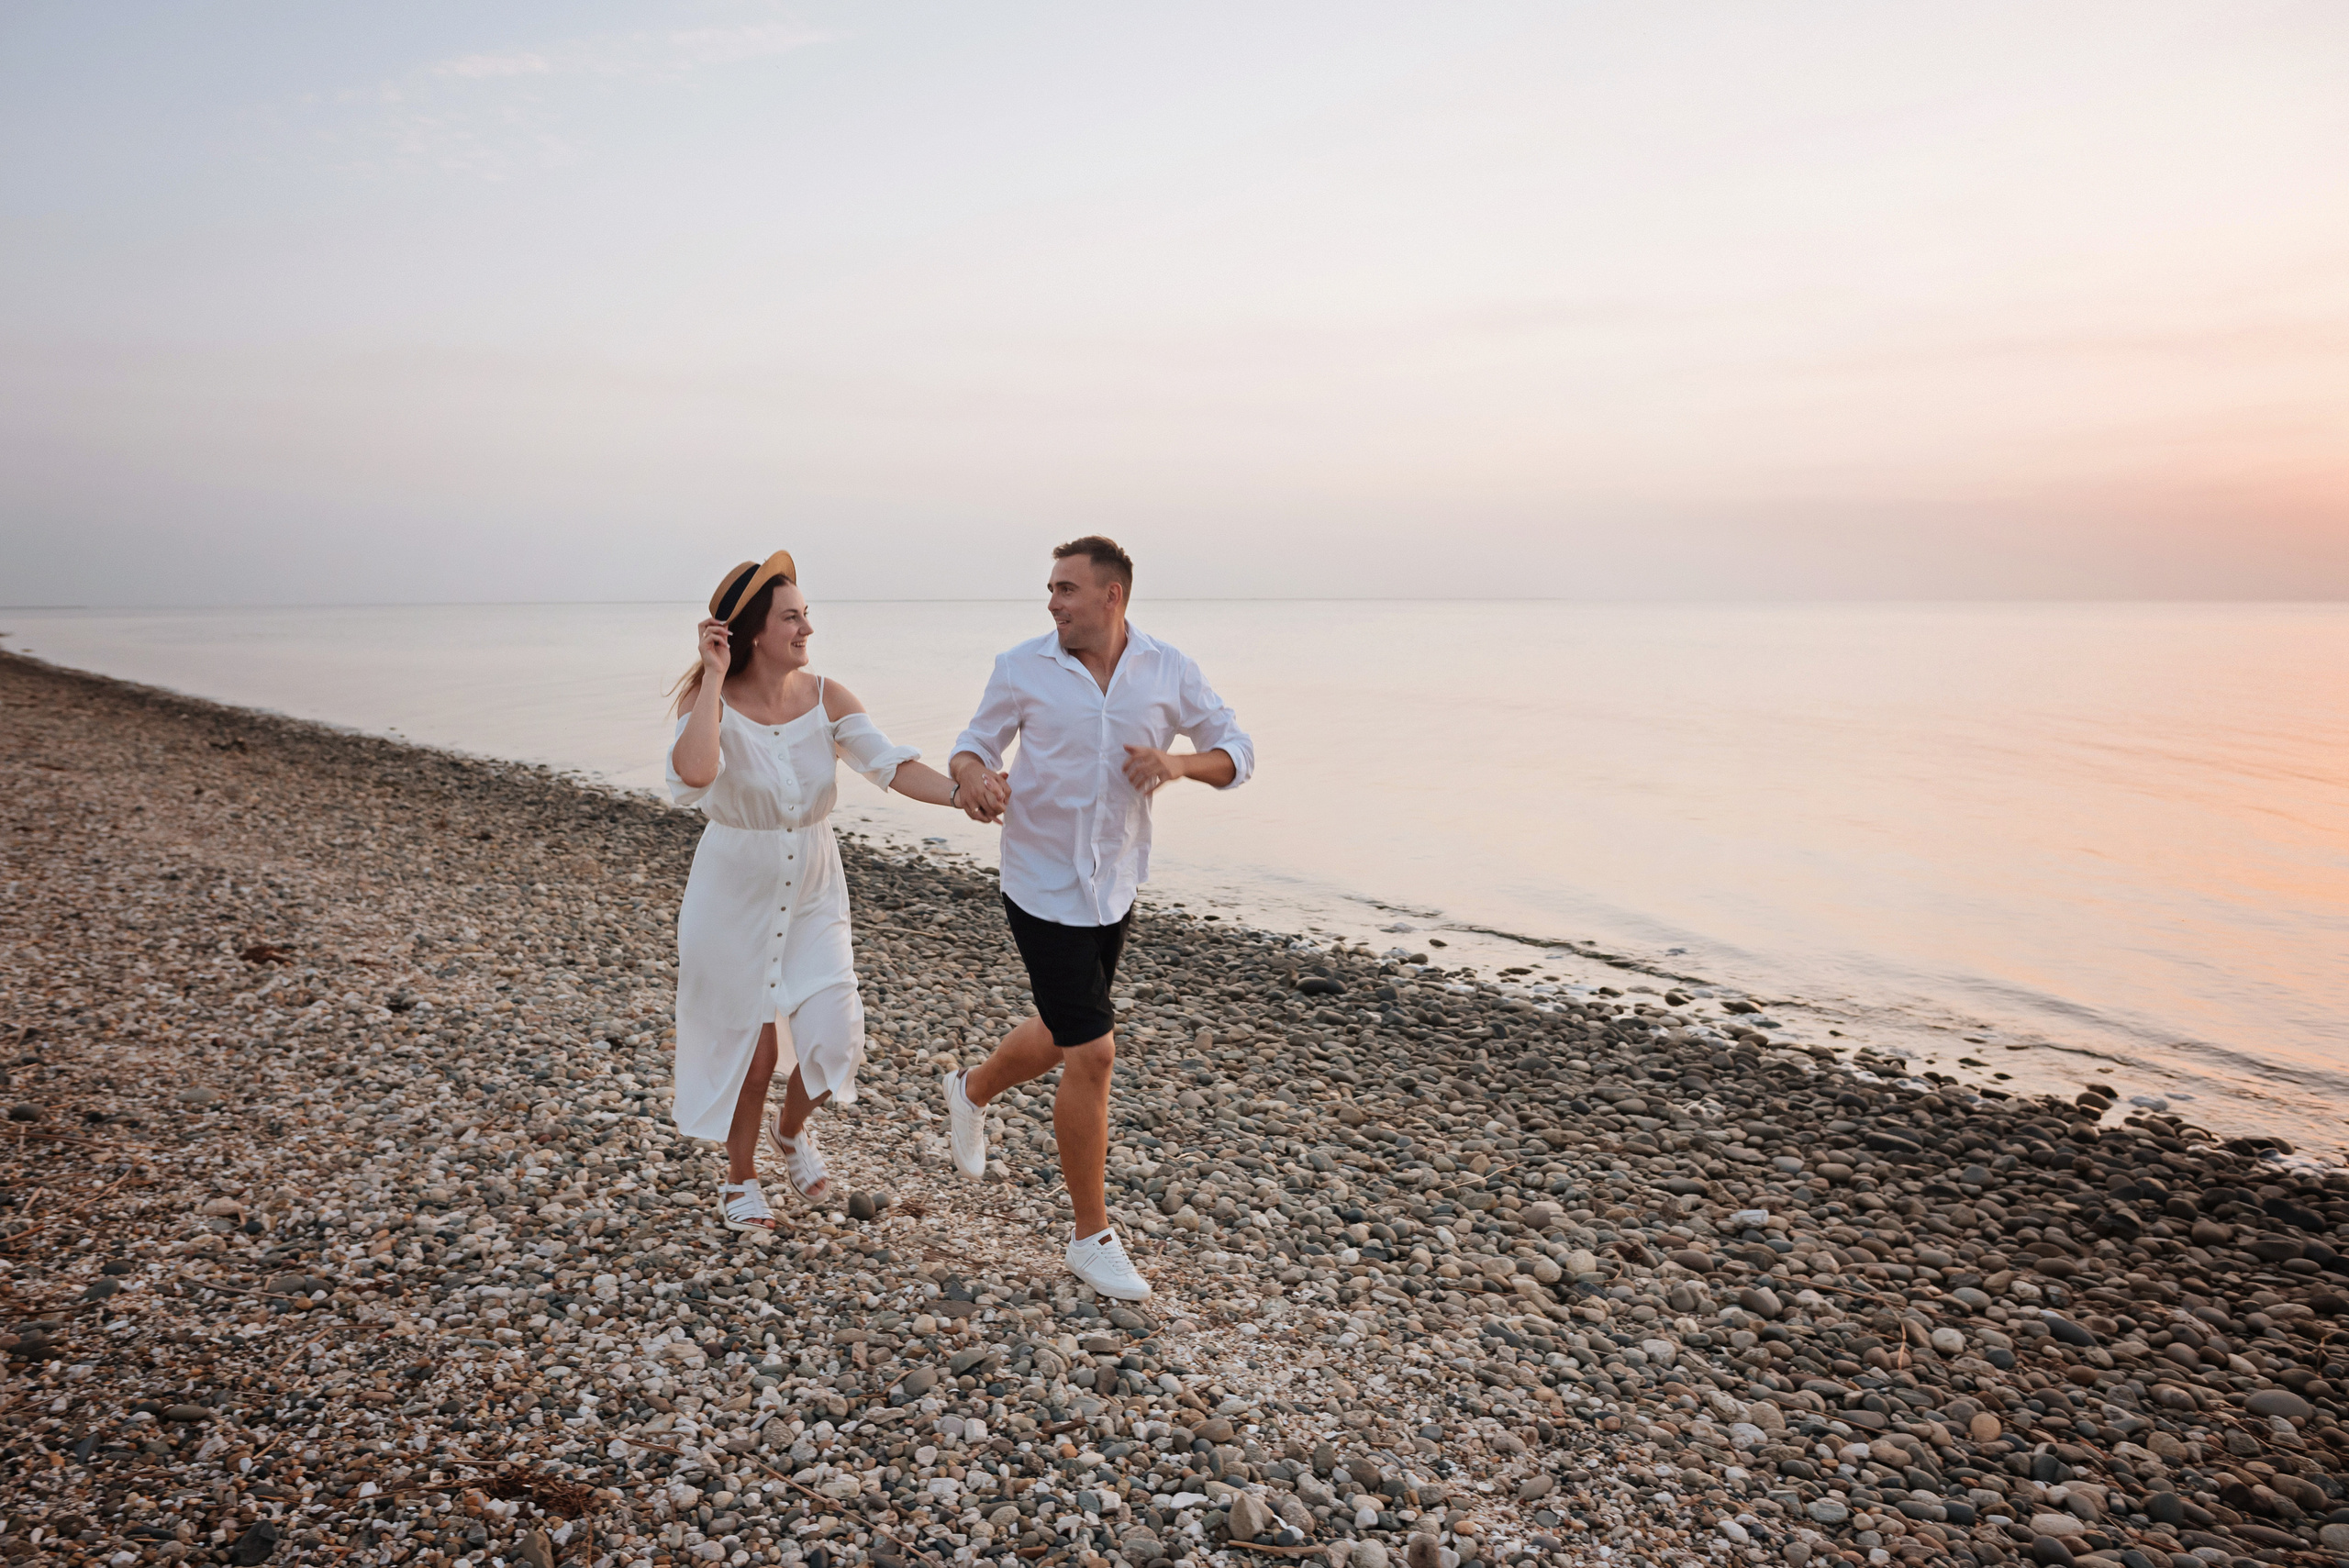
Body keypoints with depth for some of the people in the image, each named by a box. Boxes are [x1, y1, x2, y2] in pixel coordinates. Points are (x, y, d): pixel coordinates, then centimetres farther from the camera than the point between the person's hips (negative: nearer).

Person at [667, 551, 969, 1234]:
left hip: (812, 891, 3)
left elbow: (891, 764, -19)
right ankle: (740, 1177, 35)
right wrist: (715, 676, -32)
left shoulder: (826, 697, -8)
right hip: (735, 891, -3)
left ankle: (791, 1130, 32)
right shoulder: (709, 702, -17)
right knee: (750, 1047, 7)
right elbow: (694, 773, -38)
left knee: (833, 1037, -3)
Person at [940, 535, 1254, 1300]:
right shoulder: (1022, 669, -7)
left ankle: (971, 1091, 55)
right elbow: (972, 746, 1)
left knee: (1063, 1037, 21)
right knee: (1092, 1054, -7)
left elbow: (1237, 753, 1)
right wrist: (974, 777, -23)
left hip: (1116, 887, 4)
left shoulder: (1168, 672, -3)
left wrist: (1178, 762, -20)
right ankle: (1093, 1237, 10)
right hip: (1043, 887, -4)